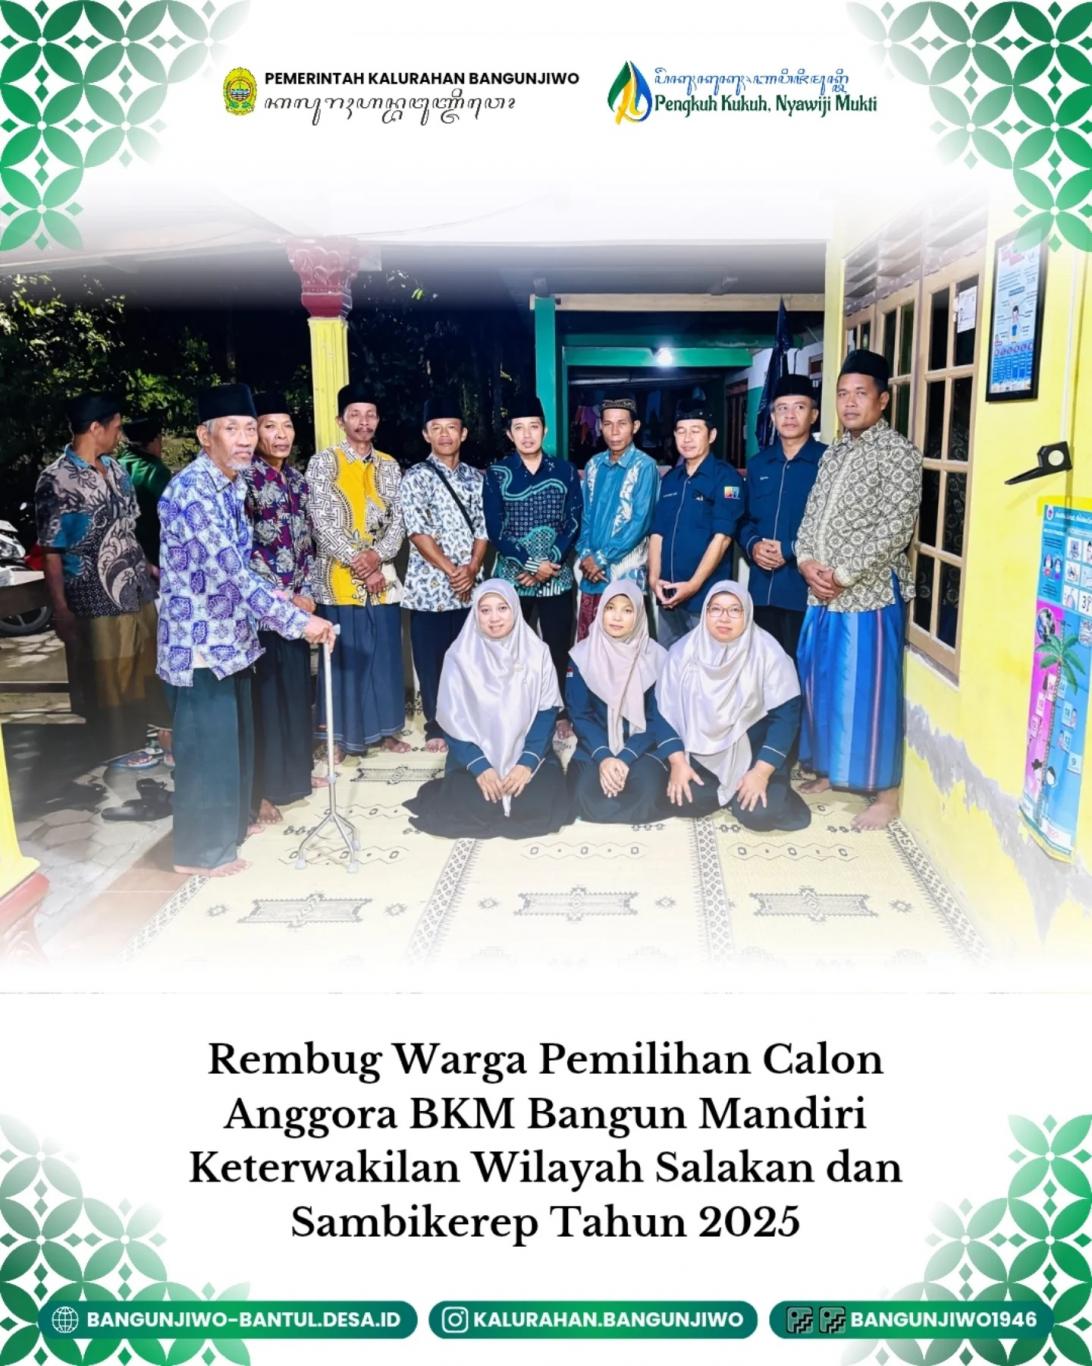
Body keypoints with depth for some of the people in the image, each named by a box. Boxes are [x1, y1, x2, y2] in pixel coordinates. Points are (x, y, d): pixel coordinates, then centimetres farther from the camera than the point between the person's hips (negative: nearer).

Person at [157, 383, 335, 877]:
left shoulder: (231, 484, 9)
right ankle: (200, 849, 16)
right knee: (206, 742, 2)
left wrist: (275, 595, 6)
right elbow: (230, 570, -28)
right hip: (199, 640, -9)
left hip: (229, 634, 9)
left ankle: (230, 822, 37)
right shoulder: (192, 489, -22)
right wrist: (295, 620, -25)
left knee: (235, 736, 20)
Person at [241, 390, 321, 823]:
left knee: (296, 686, 14)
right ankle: (262, 788, 7)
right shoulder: (244, 477, -10)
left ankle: (294, 772, 29)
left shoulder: (296, 479, 12)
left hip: (297, 601, 7)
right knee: (265, 690, -2)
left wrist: (306, 591, 2)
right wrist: (283, 596, -15)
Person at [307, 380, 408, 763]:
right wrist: (358, 563, -15)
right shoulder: (323, 462, -1)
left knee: (384, 653, 9)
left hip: (382, 575, 4)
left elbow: (398, 520, 6)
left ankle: (385, 728, 22)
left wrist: (378, 555, -13)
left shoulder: (389, 466, 11)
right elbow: (322, 523, -9)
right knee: (344, 655, 1)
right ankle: (340, 735, 12)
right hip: (340, 577, -4)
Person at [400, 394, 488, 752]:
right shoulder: (416, 477, -2)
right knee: (431, 660, 3)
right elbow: (417, 532, -10)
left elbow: (483, 528, 7)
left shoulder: (475, 478, 11)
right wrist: (451, 570, -15)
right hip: (430, 585, -3)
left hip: (469, 586, 4)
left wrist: (473, 568, -9)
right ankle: (436, 726, 15)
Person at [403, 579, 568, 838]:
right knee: (468, 807, -26)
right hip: (474, 754, -1)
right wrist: (479, 766, -17)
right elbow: (452, 719, -6)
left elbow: (547, 711, -3)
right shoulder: (460, 656, -6)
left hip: (527, 751, 1)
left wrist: (528, 761, -16)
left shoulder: (536, 652, -3)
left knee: (544, 804, -24)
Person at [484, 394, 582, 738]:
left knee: (558, 649, 4)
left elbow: (573, 524, 0)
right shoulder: (496, 474, 0)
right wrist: (531, 564, -15)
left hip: (557, 577, 1)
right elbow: (495, 530, -5)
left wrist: (549, 563, -13)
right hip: (512, 577, 0)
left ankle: (559, 713, 19)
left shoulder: (565, 471, 4)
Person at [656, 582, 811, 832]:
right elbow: (666, 711, -4)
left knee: (758, 812, -24)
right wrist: (678, 762, -14)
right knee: (679, 801, -21)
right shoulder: (683, 651, -8)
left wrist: (761, 772, -21)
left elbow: (786, 715, -14)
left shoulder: (769, 653, -15)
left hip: (753, 748, -2)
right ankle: (728, 791, 8)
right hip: (701, 748, 2)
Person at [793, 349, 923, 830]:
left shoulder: (898, 452, -8)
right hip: (822, 592, 7)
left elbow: (895, 528, -16)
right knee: (821, 681, 13)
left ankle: (886, 794, 9)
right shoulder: (833, 454, 14)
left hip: (870, 593, -7)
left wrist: (843, 574, -16)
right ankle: (830, 771, 29)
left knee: (870, 690, -2)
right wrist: (806, 561, -5)